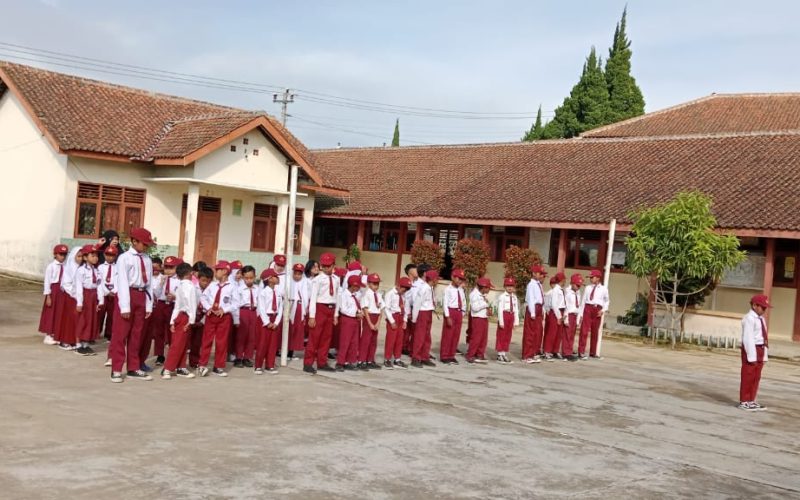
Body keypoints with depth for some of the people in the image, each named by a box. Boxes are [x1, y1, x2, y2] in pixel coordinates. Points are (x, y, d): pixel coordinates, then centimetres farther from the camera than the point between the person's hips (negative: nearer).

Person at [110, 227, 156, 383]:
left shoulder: (147, 260, 9)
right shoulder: (124, 258, -7)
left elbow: (149, 283, 8)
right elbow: (123, 282, -12)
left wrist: (149, 305, 4)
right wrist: (125, 306, -16)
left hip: (141, 296, 6)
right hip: (127, 294, -5)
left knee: (136, 334, 13)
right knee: (120, 333, 0)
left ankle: (133, 369, 22)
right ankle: (116, 369, 7)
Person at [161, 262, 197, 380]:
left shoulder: (179, 286, 16)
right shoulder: (189, 285, -9)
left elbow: (177, 304, 13)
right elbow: (191, 303, -17)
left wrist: (172, 321, 11)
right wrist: (191, 320, -17)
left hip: (178, 316, 9)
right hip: (185, 317, -9)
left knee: (181, 344, 12)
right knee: (177, 344, -8)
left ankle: (181, 368, 15)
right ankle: (167, 369, -10)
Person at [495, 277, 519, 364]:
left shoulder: (514, 297, 10)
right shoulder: (502, 296, -9)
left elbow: (516, 310, 9)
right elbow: (500, 309, -12)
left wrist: (516, 321, 5)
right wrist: (501, 321, -16)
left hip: (511, 316, 6)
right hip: (504, 315, -6)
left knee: (508, 336, 11)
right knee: (501, 335, 0)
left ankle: (504, 354, 19)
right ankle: (500, 354, 7)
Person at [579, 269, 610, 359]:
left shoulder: (603, 289, 4)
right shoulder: (588, 288, 5)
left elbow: (606, 301, 13)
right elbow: (583, 301, 4)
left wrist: (603, 310, -2)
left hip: (597, 310, 1)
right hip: (588, 308, -1)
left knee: (595, 332, 10)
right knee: (584, 330, -6)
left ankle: (593, 352, 21)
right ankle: (581, 352, -3)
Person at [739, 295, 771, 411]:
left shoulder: (761, 319, 12)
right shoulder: (749, 318, -15)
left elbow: (764, 338, 11)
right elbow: (748, 338, -20)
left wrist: (764, 355, 8)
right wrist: (752, 356, -22)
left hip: (760, 349, 9)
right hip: (751, 349, -9)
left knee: (756, 377, 14)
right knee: (748, 376, -1)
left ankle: (751, 401, 24)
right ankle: (744, 401, 7)